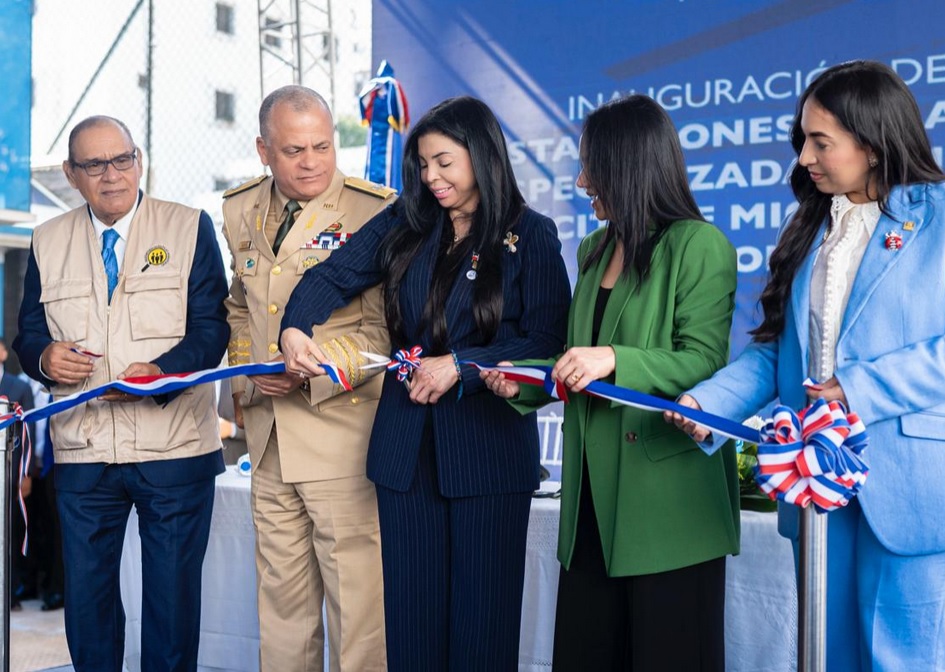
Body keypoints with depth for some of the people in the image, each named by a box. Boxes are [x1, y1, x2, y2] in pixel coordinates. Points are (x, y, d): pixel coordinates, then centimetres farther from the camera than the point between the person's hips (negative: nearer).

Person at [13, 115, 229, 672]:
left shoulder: (190, 228, 2)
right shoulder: (48, 241, 11)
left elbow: (212, 328, -5)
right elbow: (28, 333, 14)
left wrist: (161, 370, -23)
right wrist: (44, 356, -10)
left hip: (174, 448, -2)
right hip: (82, 452, 3)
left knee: (174, 594, 5)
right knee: (85, 591, 10)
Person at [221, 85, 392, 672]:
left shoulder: (376, 211, -10)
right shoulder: (241, 210, 11)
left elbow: (383, 330, -10)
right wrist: (247, 374, 8)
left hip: (342, 430, -6)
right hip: (268, 435, 6)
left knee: (356, 595, -3)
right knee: (280, 592, 16)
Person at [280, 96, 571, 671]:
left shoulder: (531, 235, -3)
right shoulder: (405, 225, 9)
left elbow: (548, 343, -9)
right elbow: (332, 276, 4)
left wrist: (461, 364, -17)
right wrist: (295, 328, -16)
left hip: (489, 450, -3)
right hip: (407, 449, 4)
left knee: (483, 614, 5)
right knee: (411, 611, 10)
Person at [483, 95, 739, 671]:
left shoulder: (699, 246, -7)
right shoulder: (595, 250, 18)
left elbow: (704, 361, -14)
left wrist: (614, 360, -25)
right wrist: (525, 381, 9)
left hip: (669, 495, -7)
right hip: (595, 494, 8)